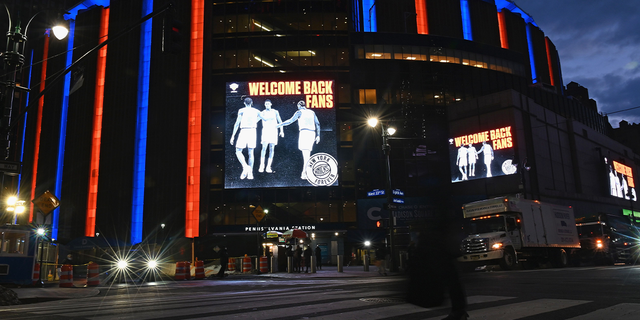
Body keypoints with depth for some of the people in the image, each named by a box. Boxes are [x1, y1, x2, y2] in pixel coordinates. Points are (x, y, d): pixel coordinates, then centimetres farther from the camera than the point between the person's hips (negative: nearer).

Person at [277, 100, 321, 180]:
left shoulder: (299, 112, 6)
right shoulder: (312, 112, 20)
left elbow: (290, 121, 1)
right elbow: (317, 124, 14)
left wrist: (279, 125, 10)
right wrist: (318, 135, 15)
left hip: (304, 132, -5)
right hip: (312, 133, 5)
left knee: (306, 153, -13)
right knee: (307, 152, 11)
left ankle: (304, 173, -21)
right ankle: (304, 172, 10)